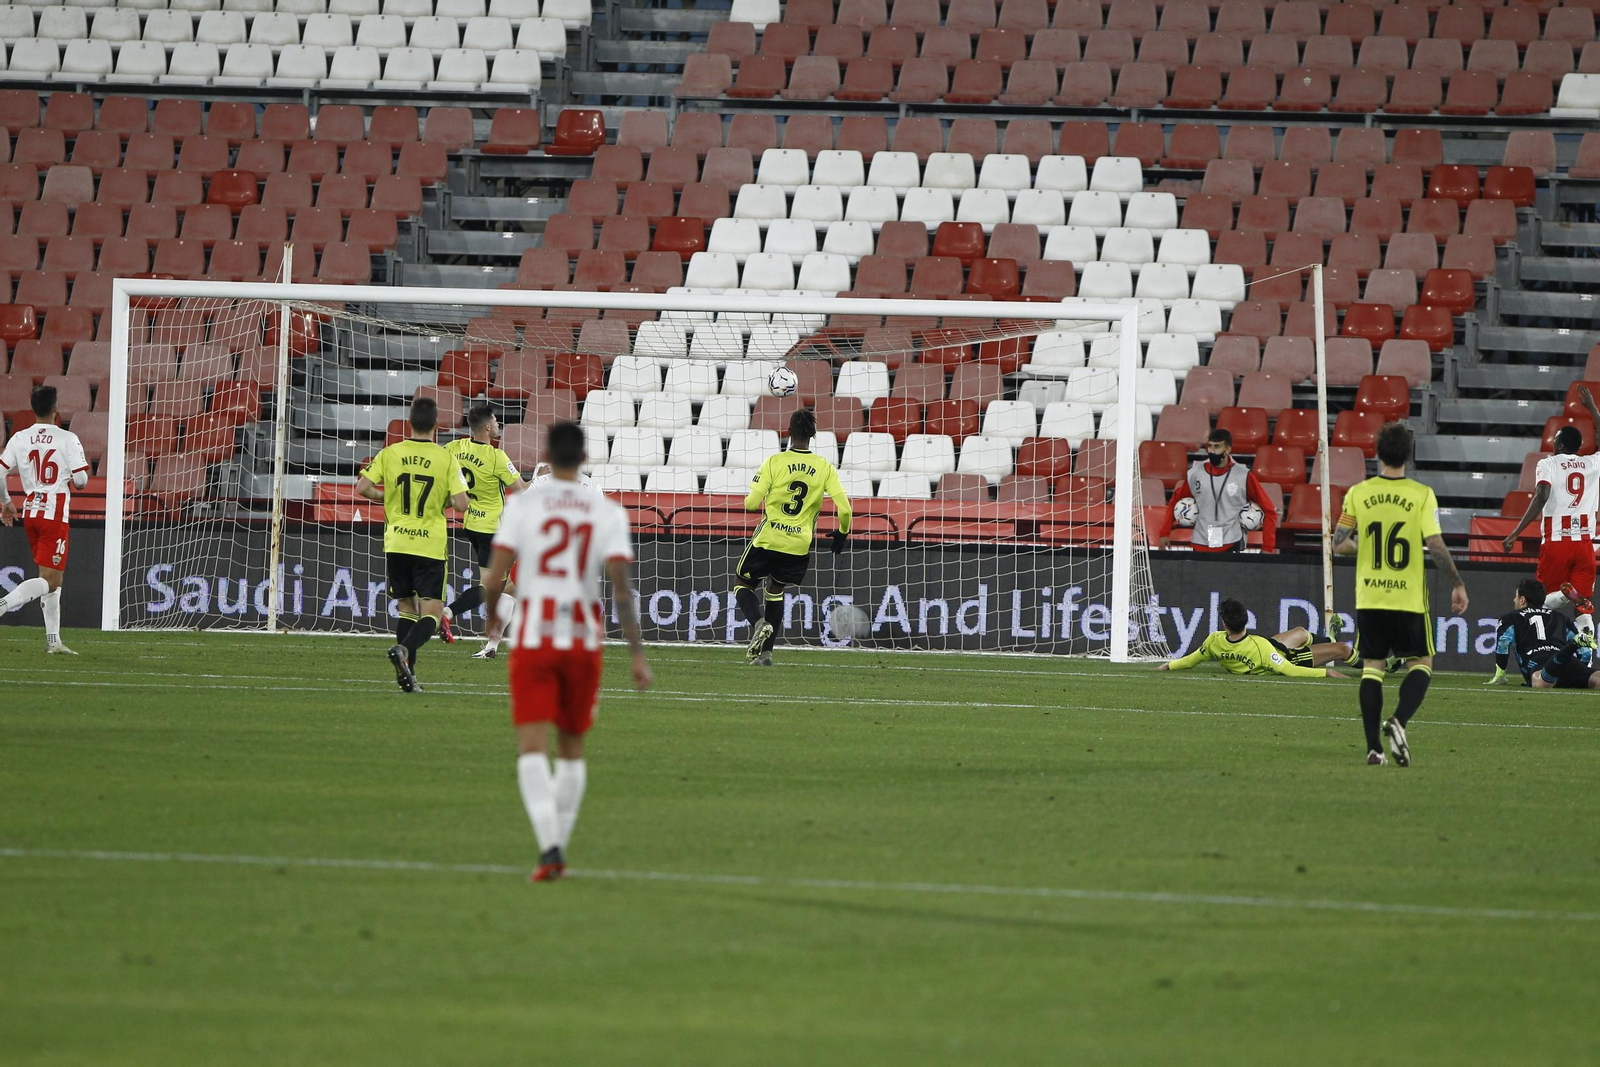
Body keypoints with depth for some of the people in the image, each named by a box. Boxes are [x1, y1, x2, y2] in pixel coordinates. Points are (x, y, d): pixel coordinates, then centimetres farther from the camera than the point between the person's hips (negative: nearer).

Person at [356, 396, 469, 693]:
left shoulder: (389, 454, 0)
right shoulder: (446, 459, -6)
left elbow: (362, 487, -4)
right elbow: (461, 503, -12)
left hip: (396, 543, 3)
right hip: (431, 546, -3)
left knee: (407, 609, 15)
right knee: (431, 613, 0)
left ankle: (407, 673, 5)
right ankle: (404, 649, -29)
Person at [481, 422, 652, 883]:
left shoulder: (524, 503, -3)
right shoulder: (607, 511, 1)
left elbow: (494, 577, -7)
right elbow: (621, 586, -7)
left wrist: (491, 612, 16)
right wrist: (638, 654, -5)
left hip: (533, 638, -2)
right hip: (583, 638, 2)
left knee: (532, 749, -6)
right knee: (572, 748, 19)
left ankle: (550, 848, -24)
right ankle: (559, 847, 21)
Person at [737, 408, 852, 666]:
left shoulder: (774, 462, -9)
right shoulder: (825, 468, -2)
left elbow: (751, 503, -10)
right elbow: (844, 509, -7)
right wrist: (842, 533, 13)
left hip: (768, 540, -3)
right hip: (800, 546, 3)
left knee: (742, 584, 15)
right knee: (775, 589, 24)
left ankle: (758, 622, -15)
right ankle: (765, 651, 17)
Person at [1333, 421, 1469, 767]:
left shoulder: (1358, 494, -1)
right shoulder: (1422, 495, -8)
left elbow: (1339, 545, 0)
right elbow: (1436, 545, -12)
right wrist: (1457, 584, -1)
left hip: (1368, 598, 2)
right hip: (1409, 598, -2)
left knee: (1372, 667, 9)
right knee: (1421, 663, 11)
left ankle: (1373, 747, 3)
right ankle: (1398, 722, -14)